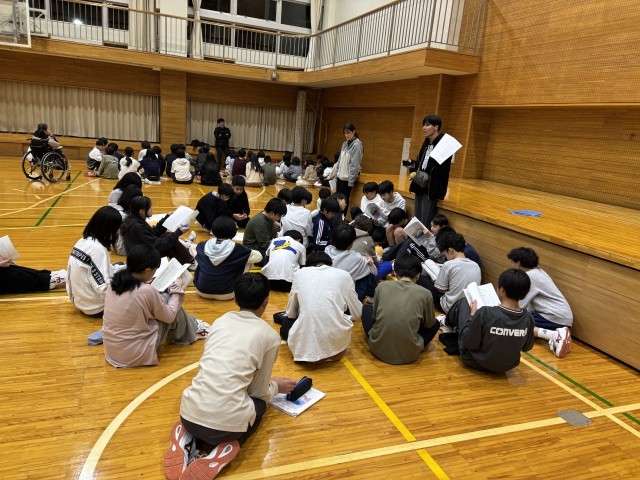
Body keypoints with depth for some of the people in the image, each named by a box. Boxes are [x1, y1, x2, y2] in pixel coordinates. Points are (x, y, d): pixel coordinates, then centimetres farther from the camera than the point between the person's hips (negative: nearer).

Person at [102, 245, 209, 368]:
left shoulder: (114, 282, -5)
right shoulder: (147, 292, -25)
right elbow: (169, 317, -8)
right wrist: (177, 290, 3)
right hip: (137, 355, -7)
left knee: (163, 300, 13)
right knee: (168, 299, 3)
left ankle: (188, 325, 32)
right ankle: (191, 331, 26)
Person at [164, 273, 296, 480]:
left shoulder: (221, 321, 12)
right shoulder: (270, 336, 1)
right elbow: (259, 391, 9)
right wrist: (276, 386, 31)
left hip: (190, 414, 4)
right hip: (227, 421, -4)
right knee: (259, 403, 29)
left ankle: (187, 438, 10)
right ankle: (223, 449, 4)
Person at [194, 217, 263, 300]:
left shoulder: (203, 246, -4)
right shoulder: (237, 249, -16)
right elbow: (259, 256, -3)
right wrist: (245, 250, 14)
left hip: (201, 291, 3)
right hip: (225, 294, -3)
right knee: (248, 261, 6)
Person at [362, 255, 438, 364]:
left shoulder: (382, 286, -1)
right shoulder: (425, 293, -4)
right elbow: (429, 324, 13)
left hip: (378, 349, 1)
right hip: (408, 355, -1)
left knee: (366, 309, 26)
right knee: (435, 324, 25)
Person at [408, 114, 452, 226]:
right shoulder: (426, 143, 12)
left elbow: (443, 169, -18)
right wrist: (412, 165, -2)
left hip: (432, 188, -8)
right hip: (420, 186, 8)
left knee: (425, 223, -5)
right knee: (416, 220, 12)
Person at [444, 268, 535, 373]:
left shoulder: (485, 313, -33)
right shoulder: (528, 318, -19)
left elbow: (469, 343, -22)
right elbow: (526, 347, -1)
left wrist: (472, 315, -10)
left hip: (476, 362, -4)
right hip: (507, 366, 4)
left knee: (464, 302, 12)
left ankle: (448, 324, 46)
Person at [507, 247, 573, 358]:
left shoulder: (530, 276, -12)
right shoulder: (537, 272, 16)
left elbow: (520, 305, -11)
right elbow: (529, 302, 18)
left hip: (555, 317, -10)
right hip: (563, 316, 10)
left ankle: (554, 335, -23)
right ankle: (557, 332, -5)